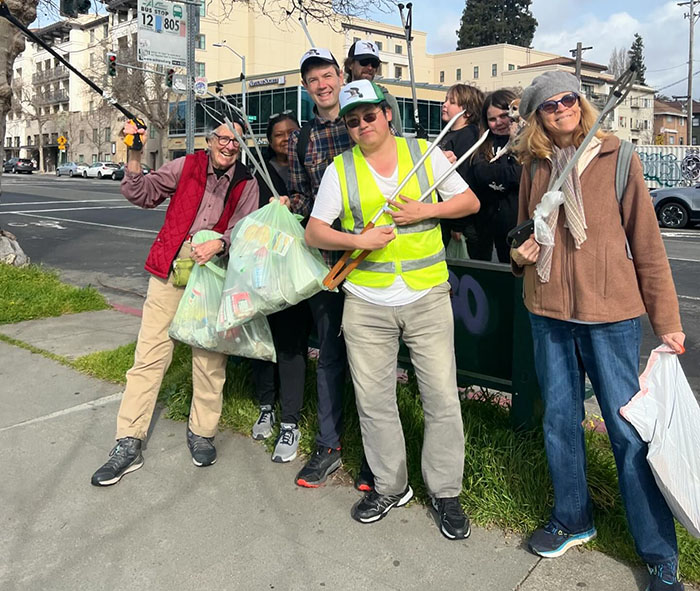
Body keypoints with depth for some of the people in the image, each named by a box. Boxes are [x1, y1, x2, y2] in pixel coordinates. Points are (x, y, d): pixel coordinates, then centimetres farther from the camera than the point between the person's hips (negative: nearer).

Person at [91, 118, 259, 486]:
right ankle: (128, 444, 5)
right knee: (150, 355, -2)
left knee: (210, 356, 5)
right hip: (171, 268, 0)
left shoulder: (246, 185, 8)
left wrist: (219, 244, -21)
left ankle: (201, 433, 24)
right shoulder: (187, 166, 7)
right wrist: (135, 158, -10)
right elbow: (143, 194, 4)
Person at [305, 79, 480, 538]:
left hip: (428, 298, -1)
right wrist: (358, 240, -14)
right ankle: (390, 487, 28)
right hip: (367, 303, 1)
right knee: (374, 401, 9)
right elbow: (314, 232, 3)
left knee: (443, 398, 2)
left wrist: (427, 210, -9)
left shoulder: (425, 153, 3)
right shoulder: (340, 169, 3)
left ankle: (446, 492, 21)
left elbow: (470, 202, 9)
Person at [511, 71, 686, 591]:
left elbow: (647, 242, -4)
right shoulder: (535, 168, 7)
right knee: (560, 421, 14)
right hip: (548, 313, 4)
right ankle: (572, 519, 34)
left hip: (610, 313, -4)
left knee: (629, 428, 1)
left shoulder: (616, 158, -4)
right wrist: (521, 255, -2)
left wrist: (667, 320, -4)